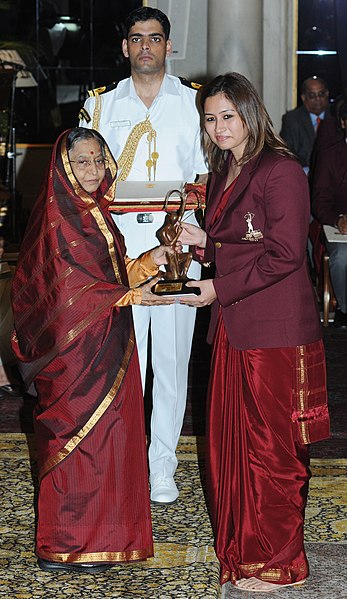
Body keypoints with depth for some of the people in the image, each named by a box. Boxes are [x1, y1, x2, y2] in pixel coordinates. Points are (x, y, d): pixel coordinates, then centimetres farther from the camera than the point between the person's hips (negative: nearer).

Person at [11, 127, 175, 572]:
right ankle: (63, 547, 11)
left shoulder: (94, 212, 12)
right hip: (74, 349, -9)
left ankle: (99, 532, 26)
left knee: (105, 437, 14)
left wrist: (147, 262, 3)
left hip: (104, 347, 9)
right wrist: (130, 295, -15)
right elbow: (71, 291, -20)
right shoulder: (57, 220, -16)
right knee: (77, 440, -1)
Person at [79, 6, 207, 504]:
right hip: (118, 244, 1)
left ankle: (163, 467, 12)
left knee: (172, 358, 1)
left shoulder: (194, 103, 12)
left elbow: (208, 175, 12)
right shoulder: (102, 104, 15)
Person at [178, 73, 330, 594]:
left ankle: (276, 562, 13)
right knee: (231, 434, 11)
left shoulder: (280, 171, -12)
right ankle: (241, 542, 24)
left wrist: (219, 289, -14)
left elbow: (284, 255, -17)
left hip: (274, 330, -8)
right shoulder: (224, 174, 15)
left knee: (270, 445, 0)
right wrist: (202, 242, 5)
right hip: (232, 325, 8)